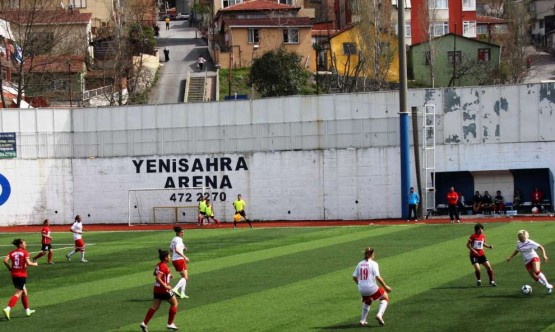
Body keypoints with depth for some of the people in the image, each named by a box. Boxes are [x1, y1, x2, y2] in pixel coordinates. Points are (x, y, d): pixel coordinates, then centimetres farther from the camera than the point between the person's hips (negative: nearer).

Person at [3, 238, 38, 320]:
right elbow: (28, 263, -17)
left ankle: (27, 310, 29)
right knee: (18, 293, -6)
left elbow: (5, 261, -6)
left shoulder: (12, 252, 6)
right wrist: (35, 264, 2)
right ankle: (8, 309, -23)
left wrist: (9, 268, 9)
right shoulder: (25, 252, -8)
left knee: (24, 292, 21)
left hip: (14, 275, 7)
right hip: (22, 275, -7)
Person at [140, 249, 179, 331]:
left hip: (156, 289, 9)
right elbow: (158, 278, -29)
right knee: (174, 303, 9)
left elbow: (155, 273, 25)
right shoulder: (164, 267, -21)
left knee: (155, 306, 11)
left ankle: (145, 323, 1)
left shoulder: (159, 265, 8)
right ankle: (170, 324, 11)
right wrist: (166, 286, -27)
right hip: (164, 290, -9)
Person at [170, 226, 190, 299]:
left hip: (174, 260, 9)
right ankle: (176, 288, -23)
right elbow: (176, 250, -27)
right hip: (179, 260, -9)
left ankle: (182, 293, 9)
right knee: (185, 277, -6)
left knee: (184, 277, 16)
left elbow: (171, 249, 21)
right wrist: (184, 257, -27)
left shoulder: (174, 239, 12)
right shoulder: (179, 239, -15)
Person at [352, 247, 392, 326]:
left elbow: (354, 277, 9)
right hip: (372, 288, -5)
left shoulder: (360, 264, 6)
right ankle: (379, 315, -3)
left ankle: (362, 320, 29)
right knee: (385, 298, 18)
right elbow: (378, 277, -17)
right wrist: (385, 286, -9)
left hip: (361, 289, 5)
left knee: (367, 302, 34)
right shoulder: (373, 264, -9)